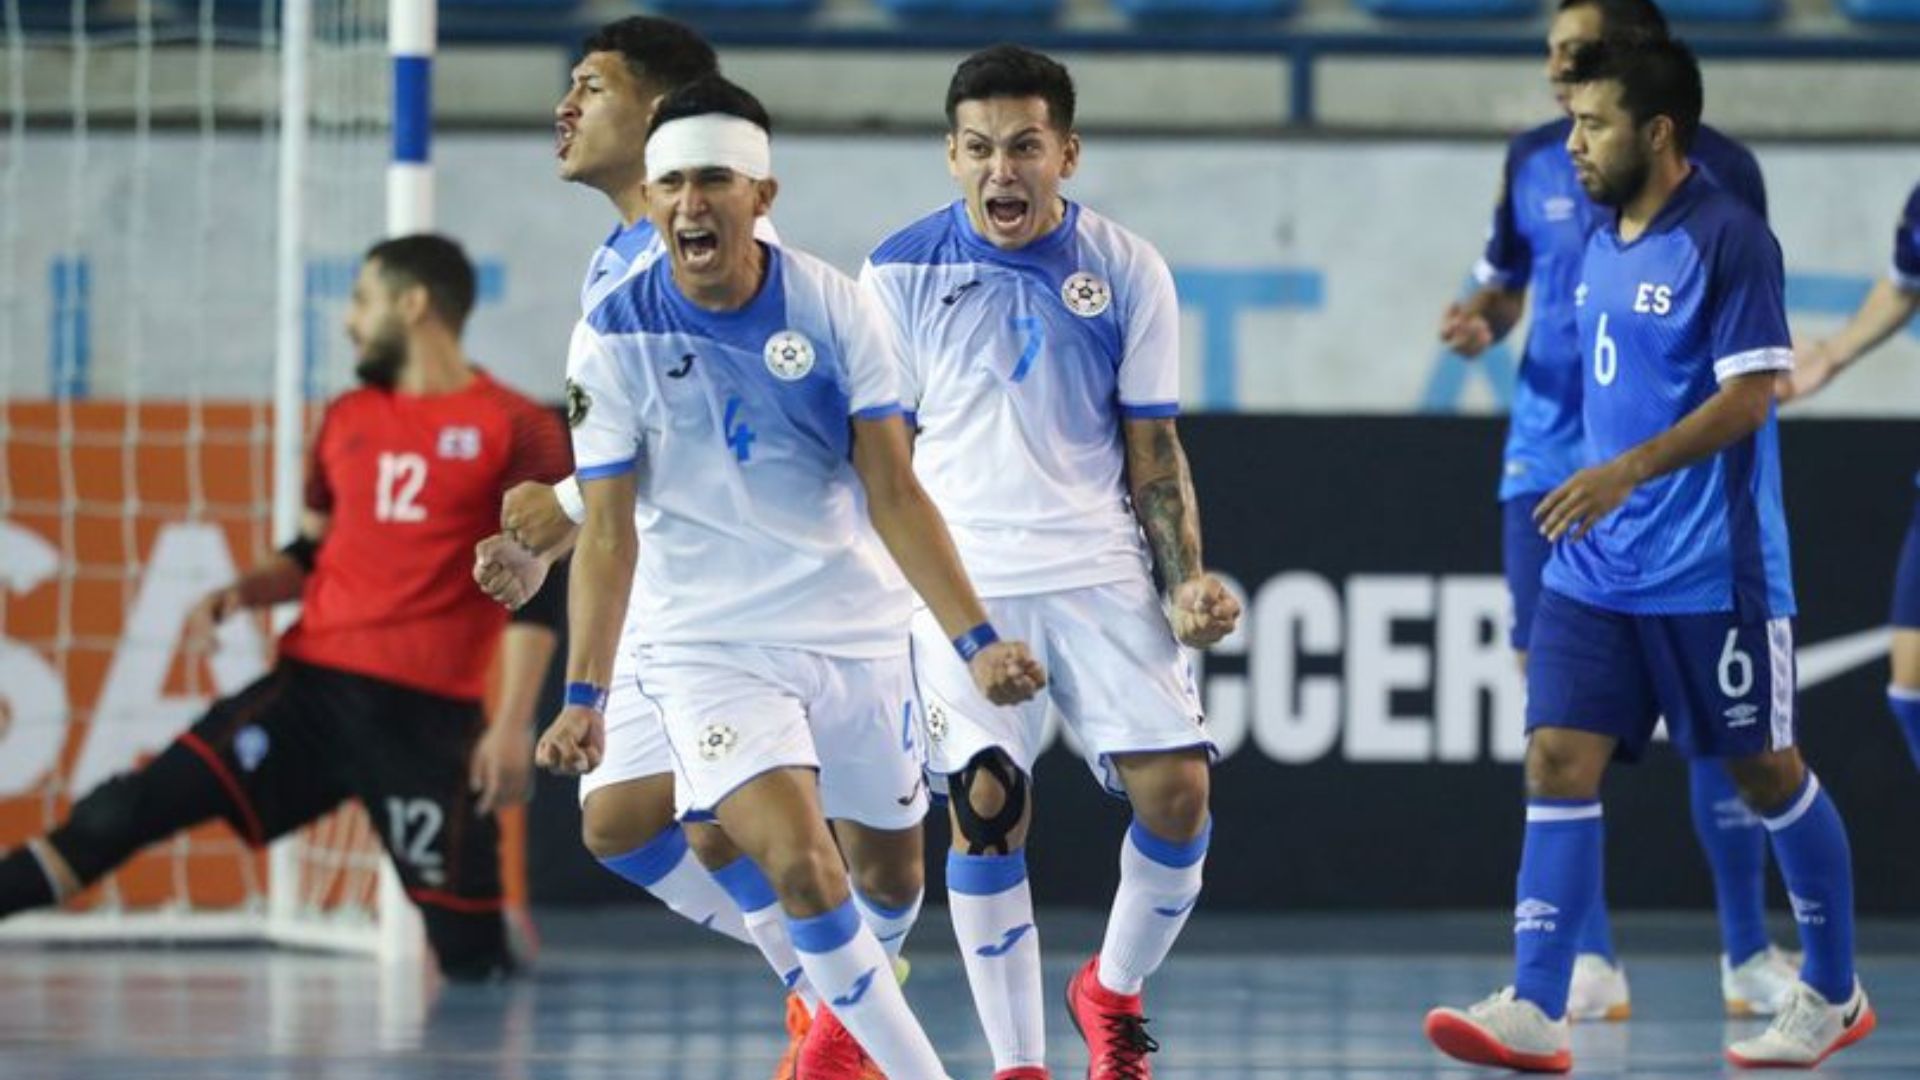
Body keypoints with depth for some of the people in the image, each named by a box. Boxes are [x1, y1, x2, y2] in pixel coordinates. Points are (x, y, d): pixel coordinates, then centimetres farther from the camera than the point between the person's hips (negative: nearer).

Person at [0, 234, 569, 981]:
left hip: (428, 714, -4)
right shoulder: (346, 421, 16)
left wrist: (514, 723, -11)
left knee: (468, 949, -5)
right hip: (315, 685, 4)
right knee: (145, 801, -9)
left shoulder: (515, 431, -1)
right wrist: (243, 593, 4)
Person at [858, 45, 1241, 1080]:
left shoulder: (1127, 272, 2)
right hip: (962, 580, -1)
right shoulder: (901, 272, 1)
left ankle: (1112, 988, 17)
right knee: (986, 806, -10)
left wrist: (1187, 581, -3)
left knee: (1176, 788, -9)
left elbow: (1153, 448, 8)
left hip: (1101, 574, 1)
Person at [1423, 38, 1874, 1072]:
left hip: (1711, 574, -7)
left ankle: (1834, 994, 22)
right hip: (1595, 566, 7)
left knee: (1766, 773, 6)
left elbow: (1749, 397, -19)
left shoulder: (1728, 239, -13)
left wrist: (1629, 471, -29)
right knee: (1558, 763, -6)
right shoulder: (1604, 243, 11)